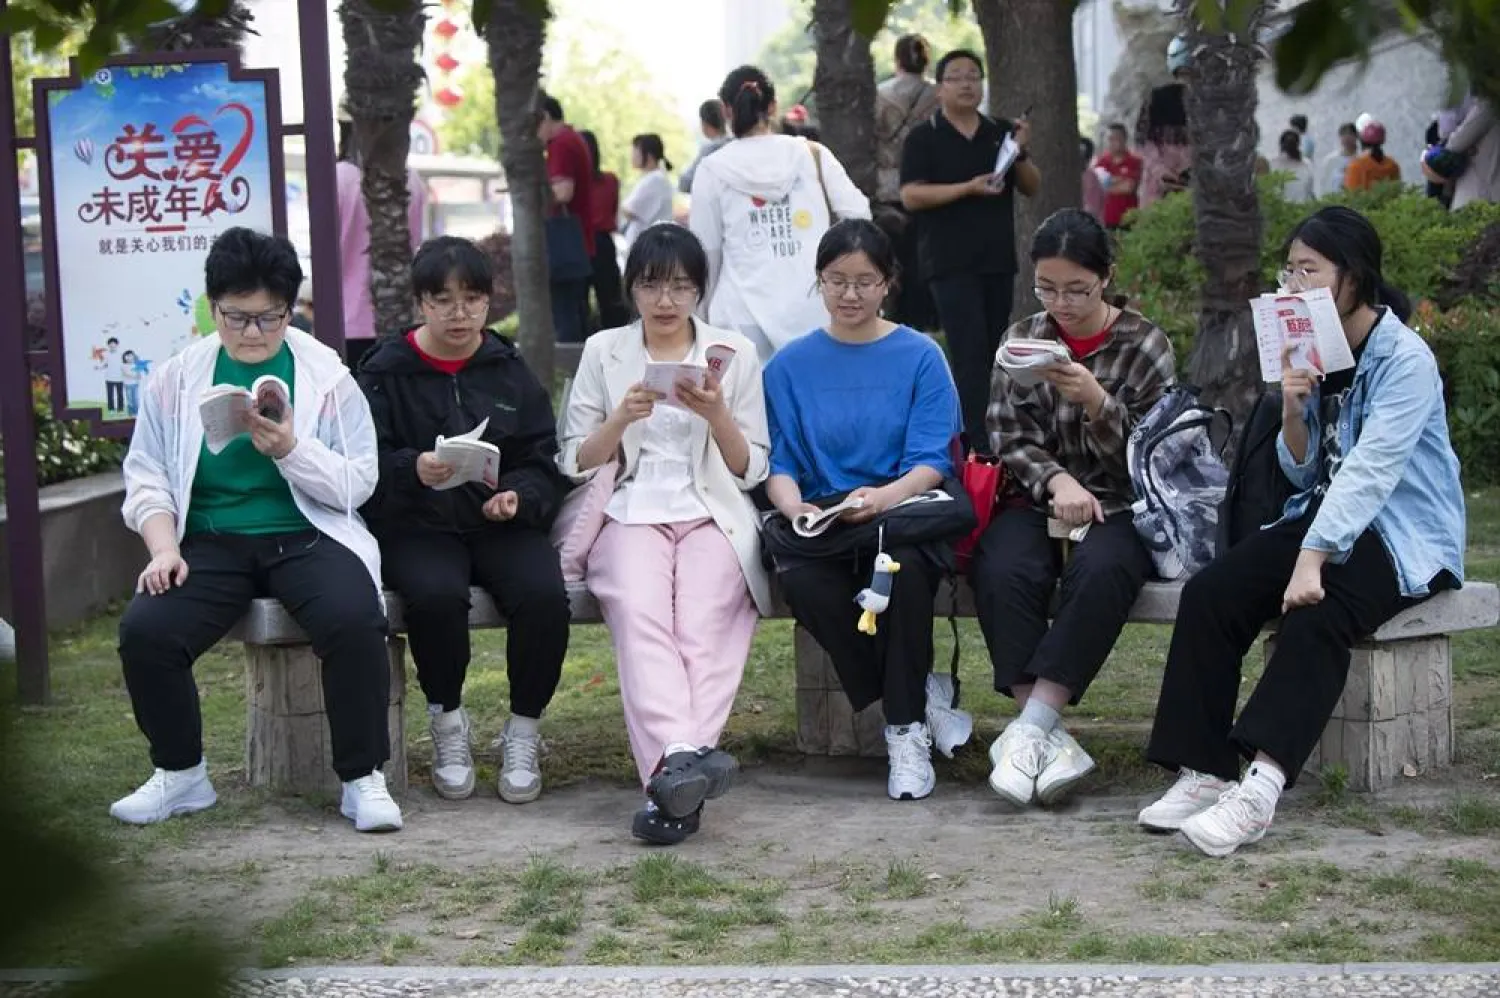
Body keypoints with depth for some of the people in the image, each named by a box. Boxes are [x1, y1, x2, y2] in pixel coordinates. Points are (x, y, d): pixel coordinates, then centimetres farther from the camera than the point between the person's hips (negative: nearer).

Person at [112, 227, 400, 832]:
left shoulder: (328, 377, 2)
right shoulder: (175, 380, 7)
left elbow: (357, 483, -1)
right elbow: (146, 477, 5)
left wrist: (291, 449, -18)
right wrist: (164, 547, -13)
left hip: (306, 537, -2)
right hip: (210, 541, 2)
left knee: (355, 621, -31)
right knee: (144, 630, -24)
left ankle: (363, 778, -13)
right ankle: (180, 774, 0)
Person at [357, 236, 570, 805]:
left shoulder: (510, 371, 14)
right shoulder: (386, 372, 6)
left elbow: (544, 465, 9)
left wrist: (519, 496, -12)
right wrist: (414, 470, -24)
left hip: (503, 523, 2)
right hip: (417, 525, -2)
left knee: (544, 594, -29)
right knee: (436, 596, -35)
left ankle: (524, 734, -8)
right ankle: (447, 723, -9)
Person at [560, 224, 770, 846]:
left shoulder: (734, 352, 14)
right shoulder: (604, 352, 15)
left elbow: (752, 469, 11)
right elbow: (576, 464, 10)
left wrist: (717, 414, -8)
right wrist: (621, 419, -8)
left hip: (713, 514, 0)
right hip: (630, 512, 0)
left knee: (705, 623, -31)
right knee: (640, 614, -33)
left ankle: (669, 773, -43)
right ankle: (681, 756, -51)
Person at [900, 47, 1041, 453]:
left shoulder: (1001, 132, 12)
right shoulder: (924, 138, -1)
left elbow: (1032, 188, 13)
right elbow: (911, 195, -10)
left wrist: (1021, 153, -7)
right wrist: (969, 188, -19)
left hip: (998, 260, 5)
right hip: (952, 263, -5)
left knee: (992, 353, 9)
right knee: (970, 351, -13)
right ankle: (977, 446, -16)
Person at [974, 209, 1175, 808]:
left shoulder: (1144, 346, 2)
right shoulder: (1022, 341, 9)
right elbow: (1010, 438, 5)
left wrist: (1096, 401, -21)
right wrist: (1057, 481, -16)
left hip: (1121, 505, -2)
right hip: (1040, 499, 2)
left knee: (1100, 572, -37)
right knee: (1001, 572, -32)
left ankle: (1030, 727, -35)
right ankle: (1050, 739, -34)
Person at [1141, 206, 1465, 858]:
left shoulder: (1405, 359, -13)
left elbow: (1370, 469, -24)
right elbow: (1302, 472, 11)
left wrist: (1312, 559, -33)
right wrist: (1293, 411, -9)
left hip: (1404, 535, -7)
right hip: (1326, 515, 7)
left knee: (1315, 614, -35)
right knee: (1209, 594, -17)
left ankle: (1259, 788, -45)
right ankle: (1204, 771, -23)